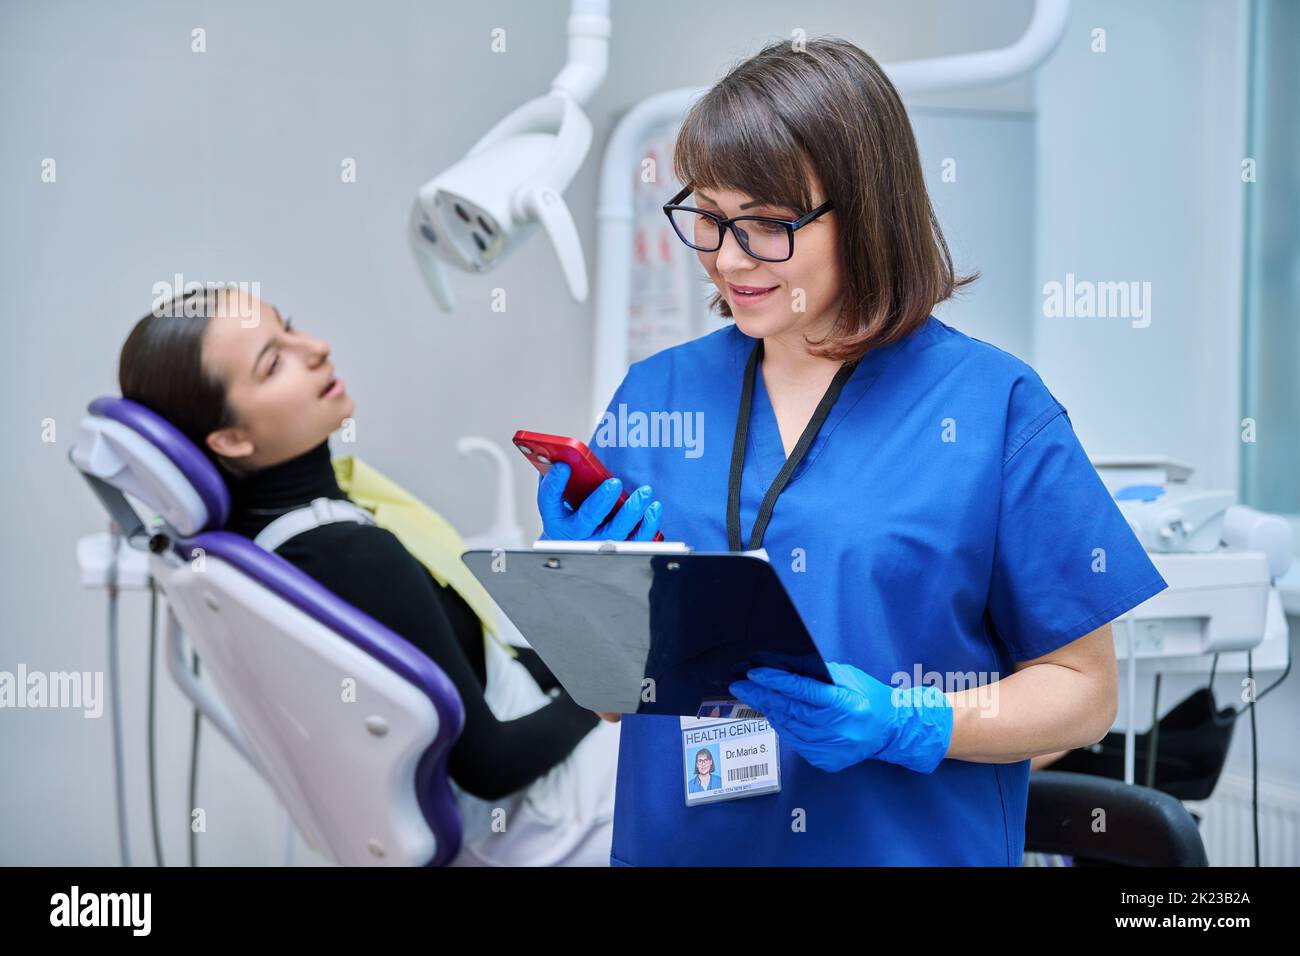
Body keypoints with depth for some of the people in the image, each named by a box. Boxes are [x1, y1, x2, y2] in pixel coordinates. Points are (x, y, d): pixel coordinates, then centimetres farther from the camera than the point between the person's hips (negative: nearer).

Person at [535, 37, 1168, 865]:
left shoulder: (994, 407, -10)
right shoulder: (654, 395, -1)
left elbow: (1082, 691, -7)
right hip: (676, 839, 3)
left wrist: (902, 726, -20)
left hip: (912, 843, -3)